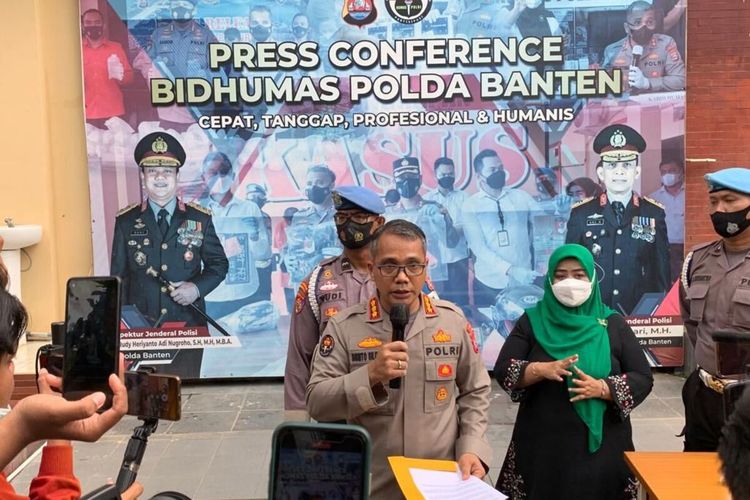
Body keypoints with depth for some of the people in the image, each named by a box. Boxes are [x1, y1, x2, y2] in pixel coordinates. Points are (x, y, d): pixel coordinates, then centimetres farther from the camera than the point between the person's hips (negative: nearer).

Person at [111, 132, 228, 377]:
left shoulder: (200, 218, 2)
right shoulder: (126, 221, 2)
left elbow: (219, 263, 8)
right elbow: (119, 277, 6)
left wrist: (198, 287, -11)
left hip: (187, 325, 0)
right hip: (140, 327, 0)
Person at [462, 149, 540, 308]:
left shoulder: (521, 197, 5)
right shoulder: (471, 205, -1)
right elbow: (478, 247, -11)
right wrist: (512, 270, -22)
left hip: (525, 281, 2)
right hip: (489, 284, -1)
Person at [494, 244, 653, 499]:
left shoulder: (613, 323, 4)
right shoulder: (532, 321, 3)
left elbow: (643, 378, 0)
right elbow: (503, 370, -2)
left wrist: (602, 388, -17)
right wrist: (541, 370, -20)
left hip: (602, 445, 0)